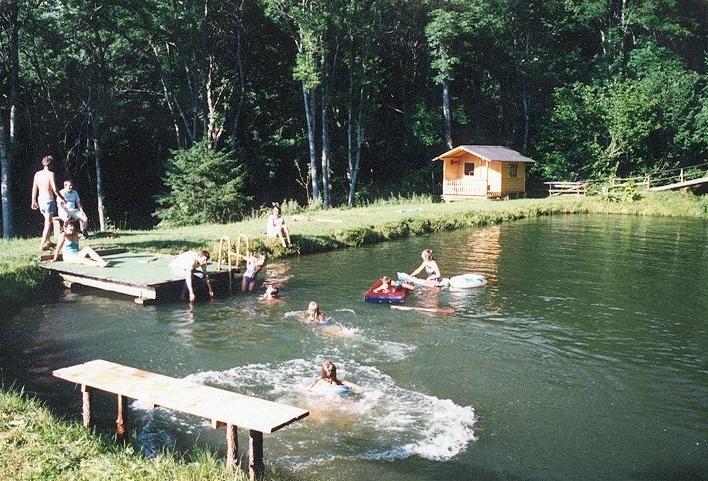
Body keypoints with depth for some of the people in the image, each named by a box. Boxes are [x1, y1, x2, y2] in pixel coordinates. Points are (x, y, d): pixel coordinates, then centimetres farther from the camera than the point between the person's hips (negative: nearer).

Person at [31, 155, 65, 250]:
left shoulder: (37, 174, 6)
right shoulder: (51, 174, -12)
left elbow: (34, 189, 9)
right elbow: (55, 190, -16)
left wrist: (34, 201, 16)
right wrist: (63, 199, -4)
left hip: (40, 199, 6)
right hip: (49, 199, -6)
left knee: (47, 220, 20)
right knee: (48, 222, -2)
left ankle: (48, 241, 25)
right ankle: (43, 244, -7)